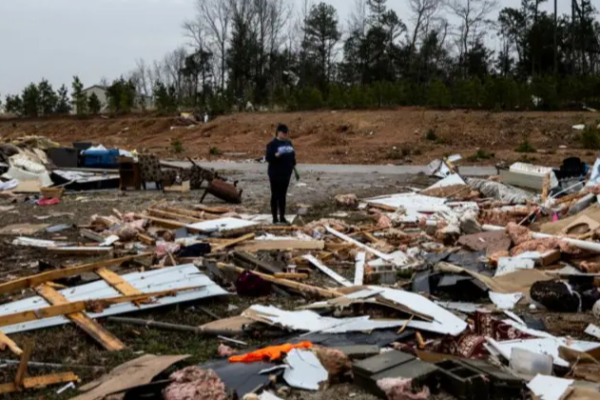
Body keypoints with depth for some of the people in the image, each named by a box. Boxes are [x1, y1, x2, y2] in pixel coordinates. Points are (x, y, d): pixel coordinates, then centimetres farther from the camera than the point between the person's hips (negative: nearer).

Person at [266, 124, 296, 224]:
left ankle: (282, 217, 16)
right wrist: (278, 154, -32)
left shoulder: (288, 143, 11)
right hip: (275, 174, -6)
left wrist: (294, 169, 16)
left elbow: (292, 157, 18)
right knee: (275, 195, -1)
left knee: (283, 195, 11)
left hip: (286, 174, 6)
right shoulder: (272, 144, -10)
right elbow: (268, 158, -18)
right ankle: (275, 218, 3)